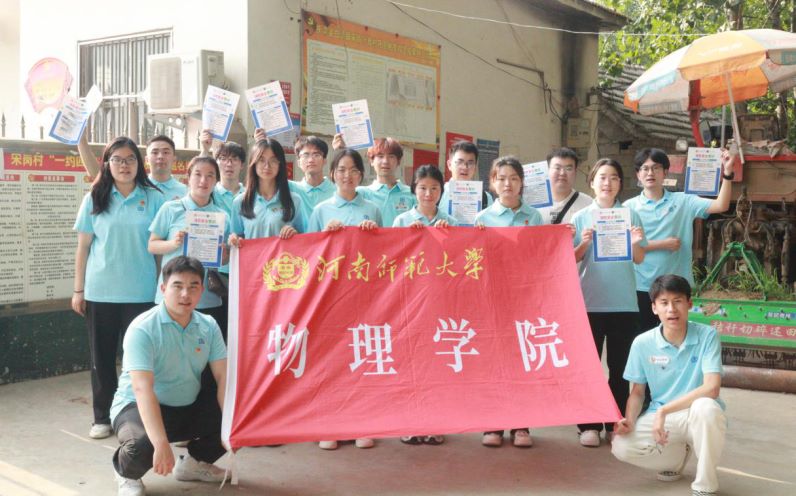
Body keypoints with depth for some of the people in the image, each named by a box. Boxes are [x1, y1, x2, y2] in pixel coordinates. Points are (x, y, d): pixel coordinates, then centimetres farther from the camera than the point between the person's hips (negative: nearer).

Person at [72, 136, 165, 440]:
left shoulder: (153, 198, 2)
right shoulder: (94, 199, 5)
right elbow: (83, 247, 7)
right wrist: (78, 290, 3)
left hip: (140, 292, -1)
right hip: (99, 292, 1)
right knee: (102, 355, 8)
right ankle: (102, 417, 18)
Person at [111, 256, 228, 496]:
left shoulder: (208, 326, -2)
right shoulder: (142, 329, -21)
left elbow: (224, 377, -9)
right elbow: (143, 389, -31)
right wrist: (162, 445, -41)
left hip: (189, 408, 6)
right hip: (137, 407, -5)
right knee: (141, 445, -37)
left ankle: (194, 462, 17)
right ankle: (128, 474, 2)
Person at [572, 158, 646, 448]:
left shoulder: (630, 216, 5)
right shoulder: (581, 217, 3)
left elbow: (639, 260, 5)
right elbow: (571, 260, 3)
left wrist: (636, 244, -16)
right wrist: (584, 244, -16)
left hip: (624, 302, 1)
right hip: (590, 300, -1)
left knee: (620, 366, 6)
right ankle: (589, 425, 10)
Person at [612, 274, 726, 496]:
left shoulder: (707, 336, -14)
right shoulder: (642, 343, -7)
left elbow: (711, 388, -24)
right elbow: (637, 392, 5)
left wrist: (664, 411, -27)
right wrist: (629, 420, -16)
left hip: (698, 418, -3)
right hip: (660, 417, 3)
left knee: (705, 407, -38)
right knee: (621, 447, -22)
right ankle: (678, 455, 12)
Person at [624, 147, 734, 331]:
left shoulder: (683, 202, 2)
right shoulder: (630, 207, 0)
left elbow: (721, 206, -7)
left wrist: (727, 173, -18)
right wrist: (662, 244, -12)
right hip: (642, 287, -1)